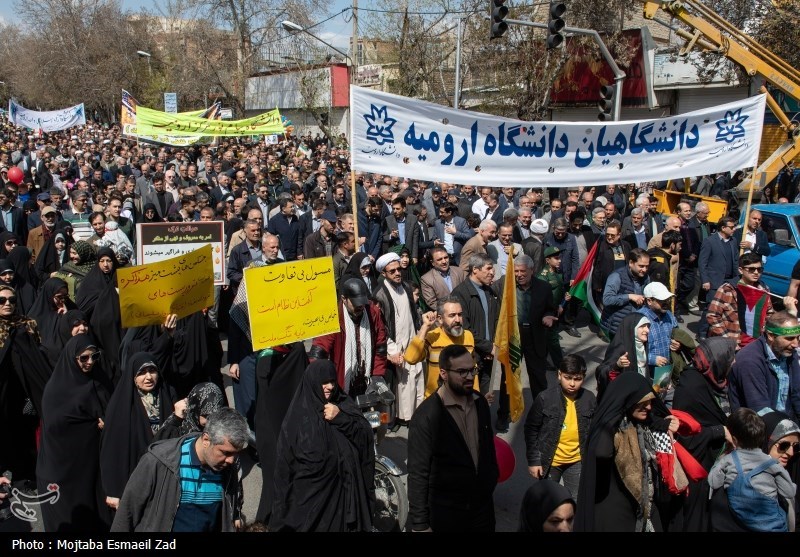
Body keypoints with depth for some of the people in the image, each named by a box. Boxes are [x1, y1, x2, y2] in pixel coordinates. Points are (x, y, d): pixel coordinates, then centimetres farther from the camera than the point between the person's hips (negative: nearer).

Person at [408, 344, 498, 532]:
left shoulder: (480, 402, -1)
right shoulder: (427, 415, -20)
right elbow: (418, 472, -17)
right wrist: (420, 523, -15)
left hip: (483, 504, 5)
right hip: (446, 512, -5)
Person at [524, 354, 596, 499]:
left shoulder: (589, 399, -9)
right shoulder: (545, 398, -19)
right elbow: (531, 429, -10)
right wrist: (533, 460, -10)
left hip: (577, 461, 2)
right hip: (548, 461, -2)